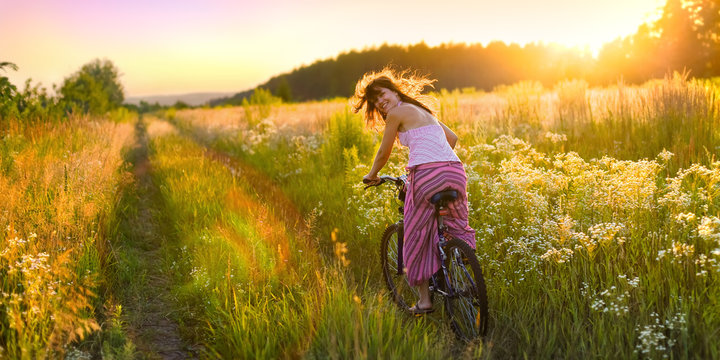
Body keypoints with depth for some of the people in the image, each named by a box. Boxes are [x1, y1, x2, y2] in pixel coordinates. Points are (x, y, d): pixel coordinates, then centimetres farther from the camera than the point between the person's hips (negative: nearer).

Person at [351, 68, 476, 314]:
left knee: (417, 237, 9)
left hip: (426, 174, -7)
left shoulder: (397, 112, 4)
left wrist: (371, 176, 27)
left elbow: (384, 154, 10)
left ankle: (424, 300, 14)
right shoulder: (423, 110, 27)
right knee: (457, 230, 24)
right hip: (456, 172, 7)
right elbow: (452, 138, 32)